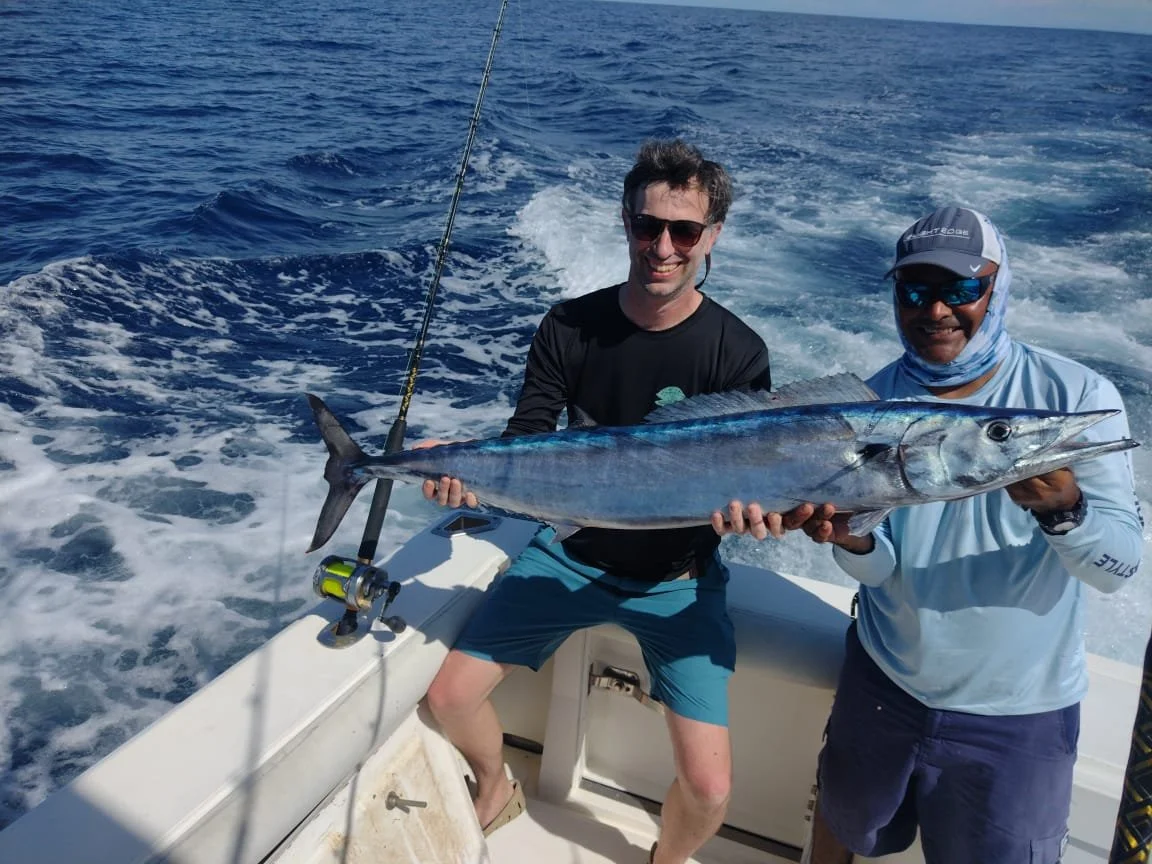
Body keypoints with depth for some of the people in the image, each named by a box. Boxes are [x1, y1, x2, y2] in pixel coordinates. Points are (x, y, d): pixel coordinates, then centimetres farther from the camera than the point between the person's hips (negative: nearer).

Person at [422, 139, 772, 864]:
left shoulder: (737, 354, -15)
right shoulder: (571, 328, -7)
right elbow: (524, 445, -9)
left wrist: (748, 504, -43)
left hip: (677, 578, -2)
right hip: (573, 552, 3)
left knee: (709, 789, -10)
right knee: (449, 696, 2)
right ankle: (496, 794, 36)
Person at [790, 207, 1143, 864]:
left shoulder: (1077, 395, -15)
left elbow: (1121, 565, -18)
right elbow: (882, 569, -8)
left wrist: (1063, 510, -39)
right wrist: (852, 541, -31)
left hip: (1016, 712, -2)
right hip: (884, 681, 3)